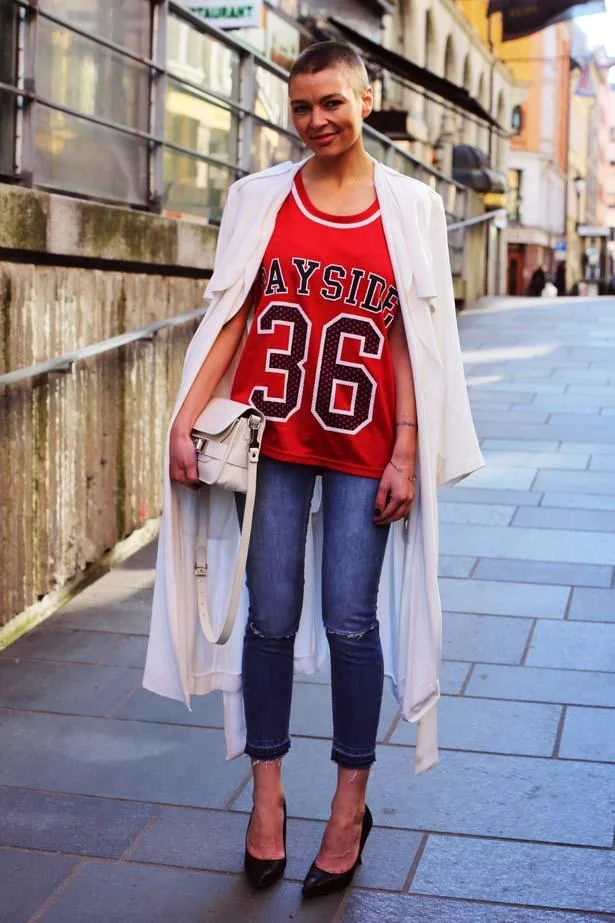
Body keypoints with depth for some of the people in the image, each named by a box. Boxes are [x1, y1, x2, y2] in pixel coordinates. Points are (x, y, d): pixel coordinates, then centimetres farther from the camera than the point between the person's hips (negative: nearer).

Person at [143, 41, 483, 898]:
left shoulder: (411, 207, 0)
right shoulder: (259, 197, 3)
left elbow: (415, 339, -1)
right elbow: (230, 316, 2)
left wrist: (407, 452, -6)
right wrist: (185, 420, -4)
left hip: (364, 449, -1)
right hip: (272, 441, 1)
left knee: (351, 622, 3)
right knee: (270, 618, 6)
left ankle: (351, 804, 20)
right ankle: (267, 795, 23)